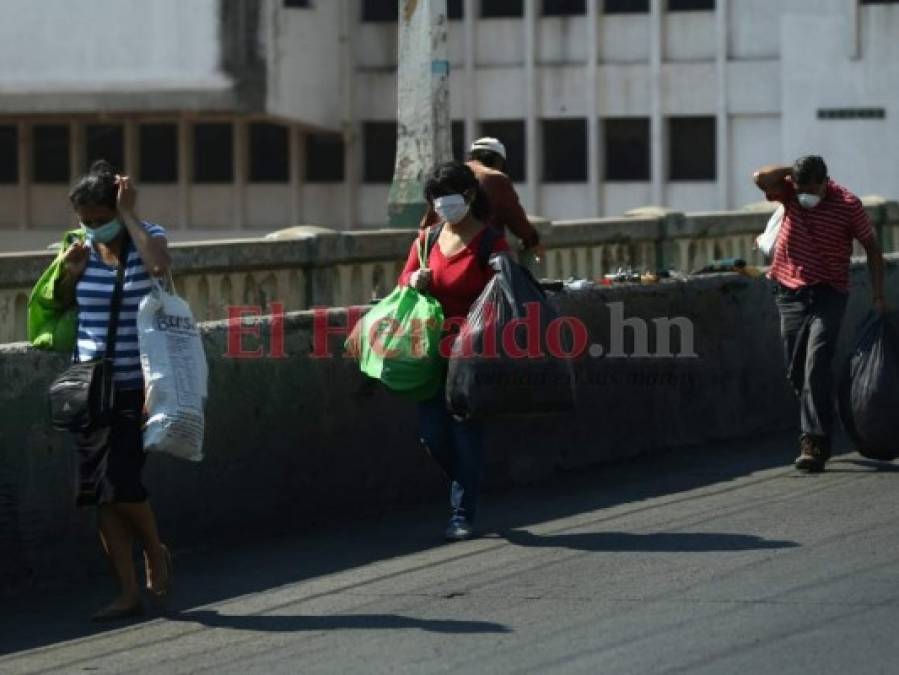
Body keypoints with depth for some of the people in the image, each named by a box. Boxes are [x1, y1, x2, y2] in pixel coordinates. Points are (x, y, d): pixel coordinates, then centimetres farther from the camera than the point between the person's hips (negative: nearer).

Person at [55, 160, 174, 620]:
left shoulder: (146, 237, -5)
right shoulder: (83, 250, 6)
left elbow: (159, 266, -29)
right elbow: (63, 311, 16)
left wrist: (128, 215, -21)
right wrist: (68, 276, -3)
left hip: (135, 387, -5)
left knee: (121, 482, -15)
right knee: (100, 493, 2)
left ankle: (155, 553, 14)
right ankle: (128, 594, 9)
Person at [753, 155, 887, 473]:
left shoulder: (848, 205, -11)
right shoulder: (790, 193, -2)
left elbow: (872, 247, -2)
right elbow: (761, 178, -19)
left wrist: (878, 296, -5)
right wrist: (795, 170, -11)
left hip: (828, 294, -4)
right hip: (791, 290, 4)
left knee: (816, 365, -18)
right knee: (796, 371, 7)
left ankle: (815, 443, -23)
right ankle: (819, 432, 24)